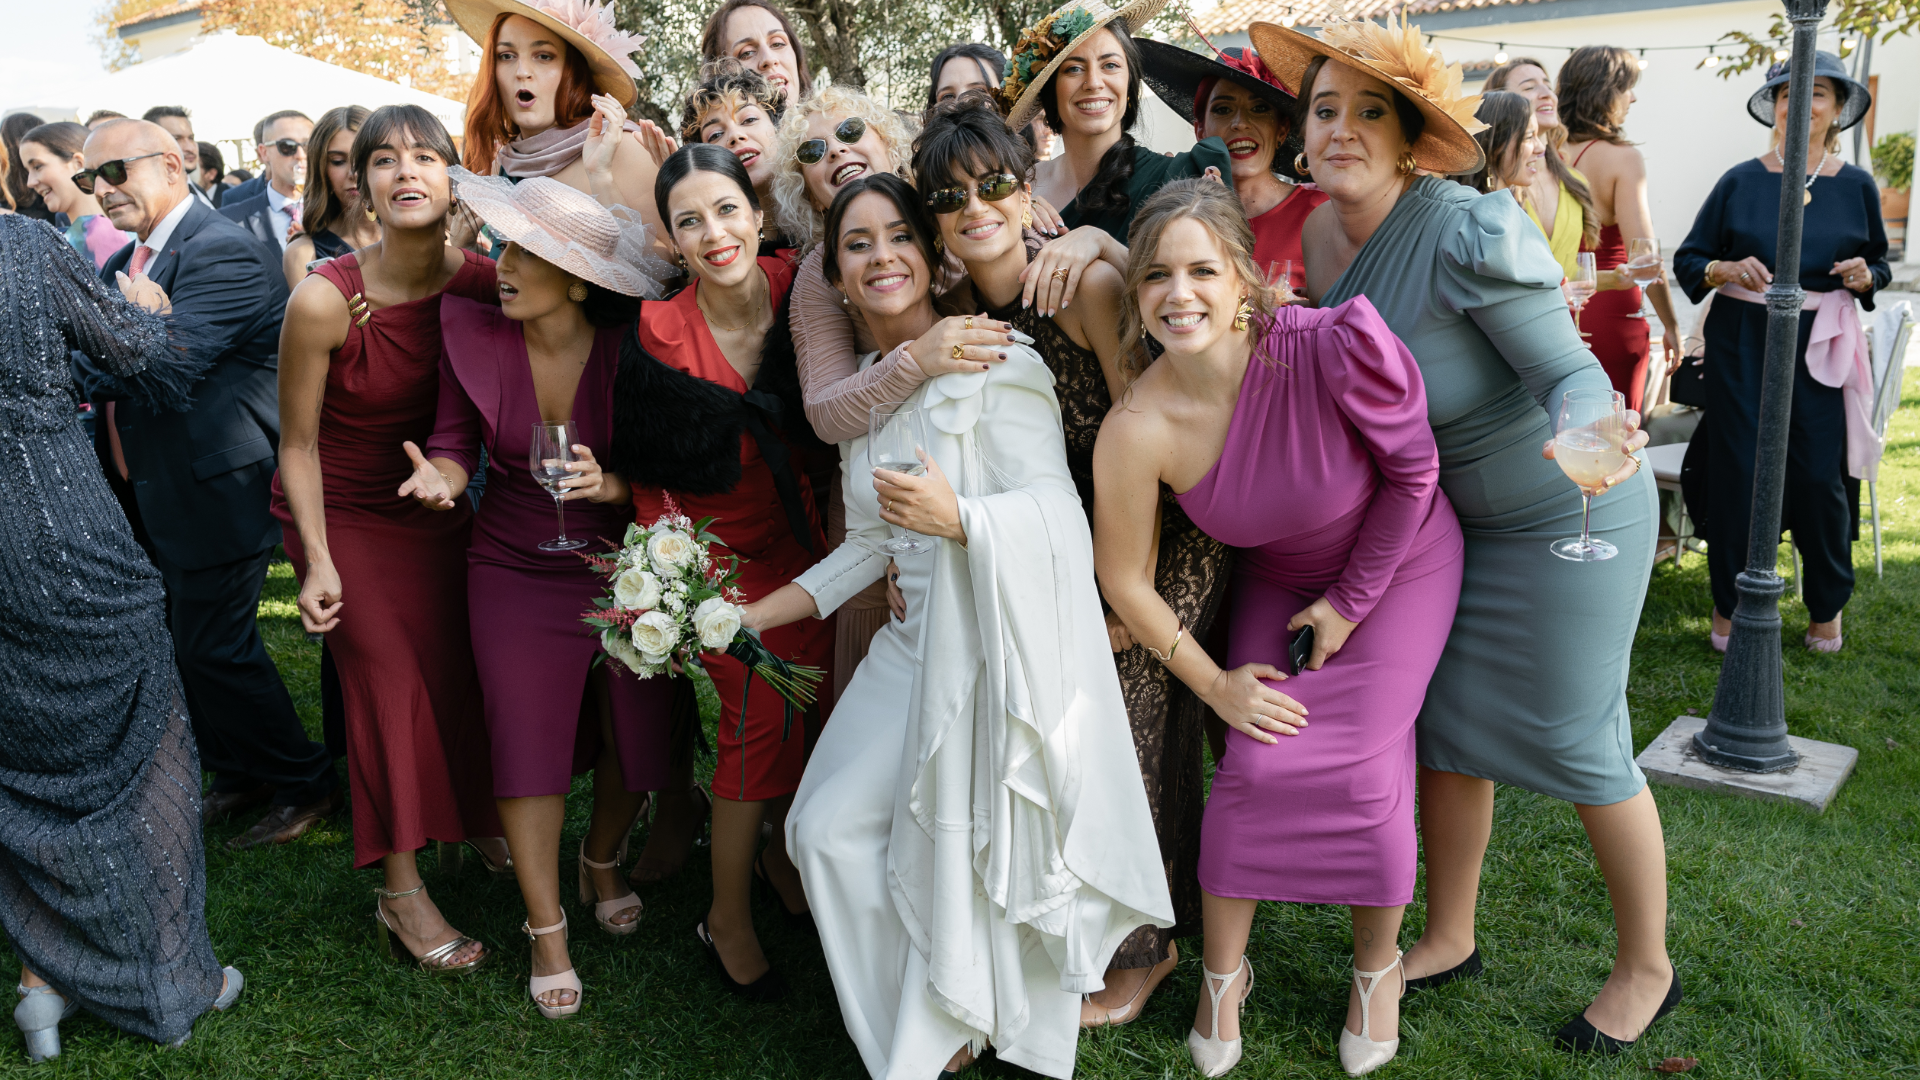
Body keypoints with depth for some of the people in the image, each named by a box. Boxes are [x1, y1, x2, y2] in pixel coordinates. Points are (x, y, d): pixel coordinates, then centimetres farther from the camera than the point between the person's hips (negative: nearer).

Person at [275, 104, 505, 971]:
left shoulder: (480, 281, -14)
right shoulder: (326, 300, -23)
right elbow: (298, 443, -13)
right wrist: (320, 562, -14)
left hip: (432, 503, 3)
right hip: (342, 511, -3)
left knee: (461, 668, 2)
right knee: (392, 679, -9)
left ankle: (481, 822, 28)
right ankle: (400, 893, 3)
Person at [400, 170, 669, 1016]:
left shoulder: (630, 347, -13)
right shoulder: (471, 333, -9)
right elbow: (458, 442, -1)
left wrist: (611, 484, -25)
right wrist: (442, 472, -24)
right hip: (517, 570, 1)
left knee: (637, 732, 9)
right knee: (528, 741, 4)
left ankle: (602, 861, 42)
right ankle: (546, 927, 24)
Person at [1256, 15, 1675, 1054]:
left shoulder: (1470, 233, -27)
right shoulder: (1320, 234, -6)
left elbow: (1573, 372, -25)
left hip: (1567, 512, -6)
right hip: (1451, 513, 7)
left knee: (1574, 740, 2)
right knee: (1443, 720, 11)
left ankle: (1646, 968, 27)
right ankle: (1449, 938, 32)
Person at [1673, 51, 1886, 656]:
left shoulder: (1856, 186, 5)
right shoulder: (1739, 182, 1)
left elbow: (1879, 265, 15)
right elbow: (1686, 261, 4)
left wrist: (1866, 276, -7)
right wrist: (1726, 270, -16)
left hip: (1821, 349, 1)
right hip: (1742, 342, -1)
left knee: (1820, 474, -1)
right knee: (1738, 468, 0)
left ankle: (1827, 607, 20)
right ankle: (1730, 604, 16)